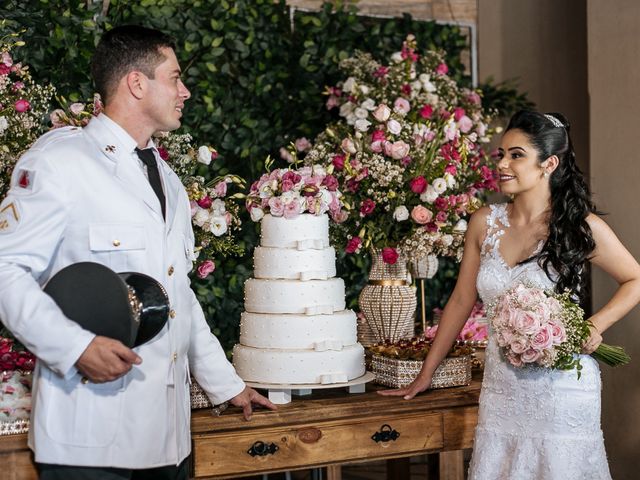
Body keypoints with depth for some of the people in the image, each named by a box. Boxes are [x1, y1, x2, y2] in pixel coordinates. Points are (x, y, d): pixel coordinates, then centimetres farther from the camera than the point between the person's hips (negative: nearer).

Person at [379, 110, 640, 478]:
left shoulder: (581, 227, -7)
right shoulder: (485, 223, 2)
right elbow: (461, 301, 9)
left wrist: (595, 327, -11)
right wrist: (425, 375, 11)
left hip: (562, 389, -3)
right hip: (502, 389, 3)